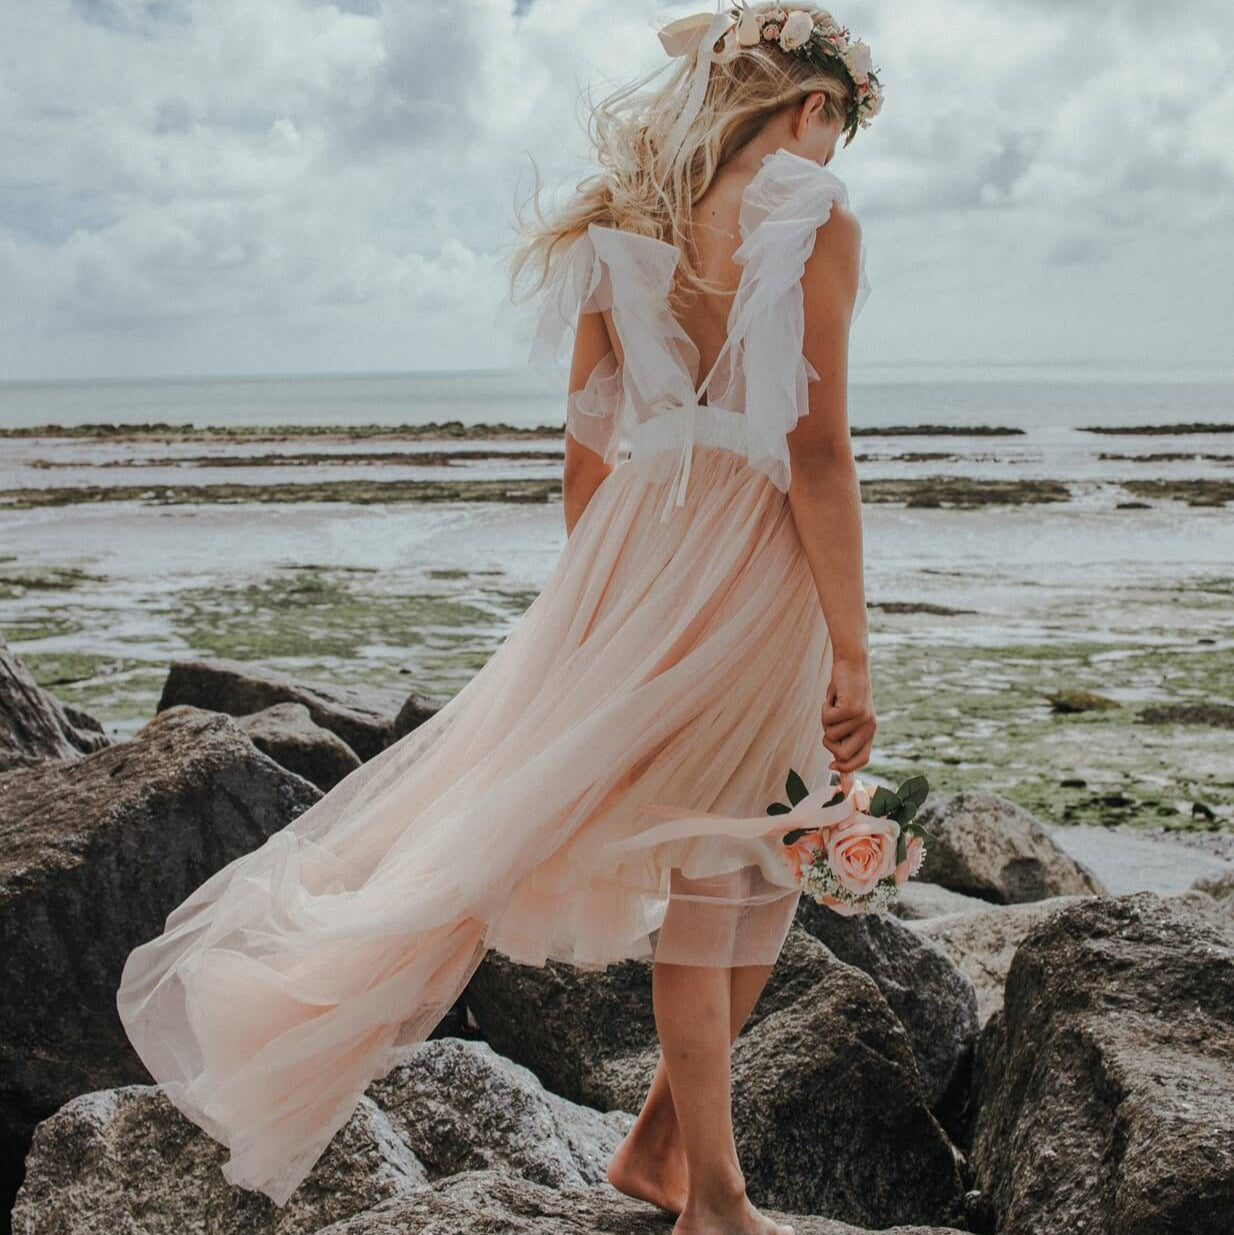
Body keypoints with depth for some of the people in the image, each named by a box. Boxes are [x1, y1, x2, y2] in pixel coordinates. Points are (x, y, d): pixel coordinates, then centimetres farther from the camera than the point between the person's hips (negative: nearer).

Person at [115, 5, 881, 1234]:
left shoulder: (622, 229, 11)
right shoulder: (813, 222, -7)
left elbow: (587, 448, 12)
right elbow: (817, 452, -13)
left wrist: (591, 608, 20)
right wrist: (850, 650, -10)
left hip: (637, 549, 6)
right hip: (757, 561, -5)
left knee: (700, 868, 17)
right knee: (743, 872, 7)